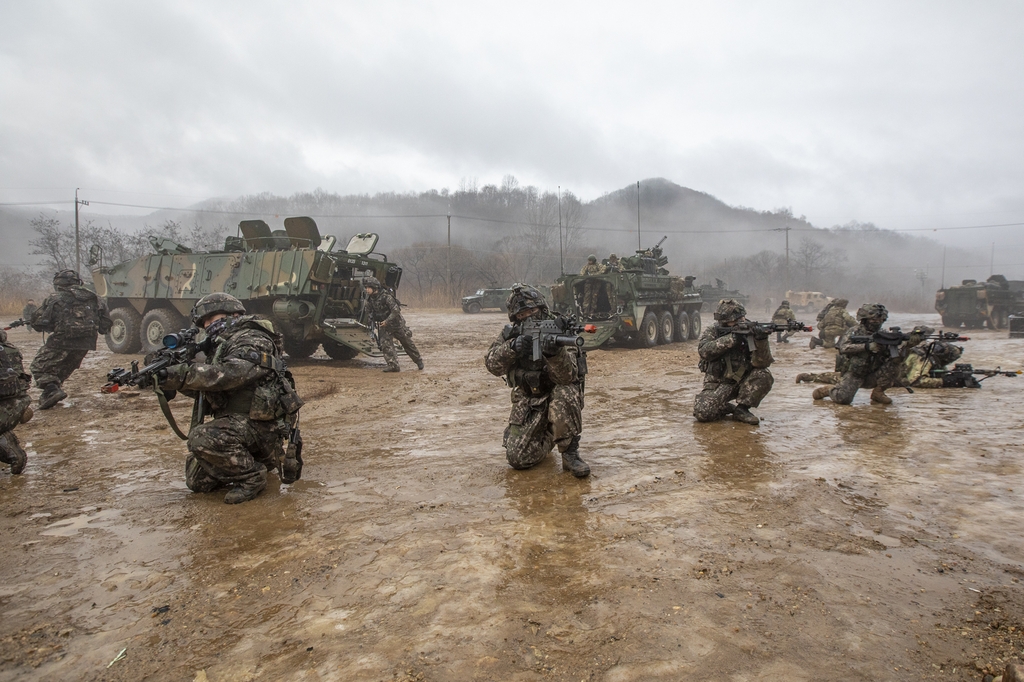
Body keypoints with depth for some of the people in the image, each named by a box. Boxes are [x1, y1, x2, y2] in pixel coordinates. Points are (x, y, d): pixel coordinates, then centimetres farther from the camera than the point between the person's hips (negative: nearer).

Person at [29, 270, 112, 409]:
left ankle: (51, 390, -12)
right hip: (86, 343, 5)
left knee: (39, 366, 9)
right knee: (64, 368, 28)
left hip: (62, 342, -5)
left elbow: (36, 322, 1)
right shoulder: (92, 298, 10)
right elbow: (105, 324, 10)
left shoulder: (54, 300, 0)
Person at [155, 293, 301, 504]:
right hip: (233, 423, 10)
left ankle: (252, 476, -11)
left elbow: (230, 374, -29)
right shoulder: (220, 346, 19)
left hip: (259, 424, -9)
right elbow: (202, 389, 12)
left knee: (203, 437, -30)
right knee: (197, 480, 5)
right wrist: (168, 371, -5)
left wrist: (183, 375, -34)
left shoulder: (252, 340, -11)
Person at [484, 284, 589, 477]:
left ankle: (570, 453, -19)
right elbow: (492, 364, -16)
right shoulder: (511, 334, -3)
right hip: (528, 402, 3)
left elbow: (568, 377, -28)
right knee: (518, 457, -11)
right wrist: (511, 347, -35)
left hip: (556, 394, -2)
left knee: (565, 393, -38)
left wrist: (556, 352, -48)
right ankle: (547, 437, 21)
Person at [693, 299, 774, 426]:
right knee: (702, 412, -27)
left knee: (764, 376, -26)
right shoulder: (713, 331, -4)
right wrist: (731, 339, -31)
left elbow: (761, 363, -15)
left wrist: (761, 341, -32)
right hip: (718, 384, -2)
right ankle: (729, 408, 6)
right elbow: (704, 350, -26)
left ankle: (741, 409, -7)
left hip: (743, 382, 2)